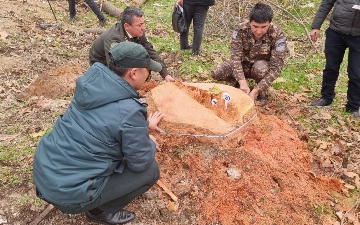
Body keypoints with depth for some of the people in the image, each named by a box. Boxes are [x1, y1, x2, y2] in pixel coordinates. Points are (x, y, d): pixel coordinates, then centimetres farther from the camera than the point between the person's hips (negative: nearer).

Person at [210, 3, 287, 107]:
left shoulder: (278, 34, -28)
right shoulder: (241, 29, -22)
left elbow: (276, 67, -31)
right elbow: (235, 56, -27)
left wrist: (255, 91, -40)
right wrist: (242, 82, -43)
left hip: (263, 65, -2)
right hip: (244, 64, 3)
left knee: (260, 68, -39)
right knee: (216, 73, -21)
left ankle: (262, 93, -7)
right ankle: (238, 83, 9)